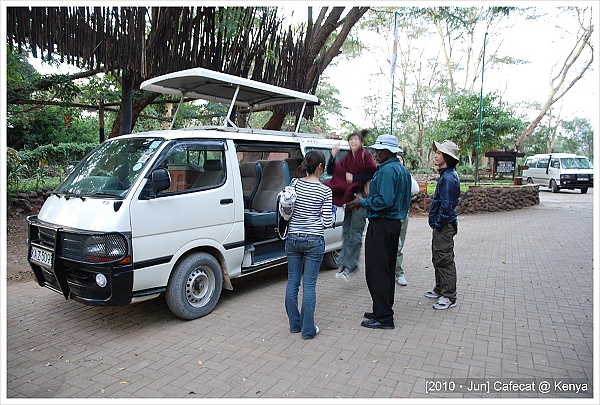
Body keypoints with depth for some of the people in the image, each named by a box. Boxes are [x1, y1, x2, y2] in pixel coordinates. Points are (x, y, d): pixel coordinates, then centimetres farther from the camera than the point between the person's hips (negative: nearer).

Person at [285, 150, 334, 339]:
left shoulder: (294, 184, 1)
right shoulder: (325, 191, -9)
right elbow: (327, 222, -9)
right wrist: (331, 214, 12)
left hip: (292, 239, 4)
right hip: (314, 241, -4)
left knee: (292, 282, 13)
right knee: (309, 285, 3)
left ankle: (294, 324, 25)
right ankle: (308, 329, 12)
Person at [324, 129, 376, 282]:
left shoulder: (366, 156, -4)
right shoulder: (347, 158, 14)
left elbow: (372, 175, -13)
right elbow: (331, 171, 11)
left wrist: (354, 178, -15)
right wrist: (333, 155, -1)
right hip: (349, 198, 7)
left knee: (355, 234, -5)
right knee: (346, 232, 10)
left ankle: (351, 266, 3)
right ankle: (344, 264, 18)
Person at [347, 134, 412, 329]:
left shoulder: (387, 170, -16)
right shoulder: (402, 170, 16)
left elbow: (384, 201, -24)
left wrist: (362, 202, -11)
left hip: (381, 225, -11)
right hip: (395, 223, 11)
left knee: (377, 271, -5)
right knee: (387, 269, 16)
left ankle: (383, 317, 1)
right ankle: (384, 311, 26)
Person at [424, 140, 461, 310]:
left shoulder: (449, 177, -20)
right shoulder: (446, 175, 13)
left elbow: (446, 205, -24)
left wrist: (439, 224, -16)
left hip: (445, 226, -11)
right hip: (441, 225, 11)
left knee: (445, 260, -3)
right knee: (437, 259, 20)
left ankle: (449, 297, 7)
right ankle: (440, 289, 33)